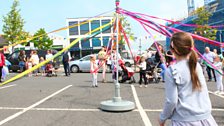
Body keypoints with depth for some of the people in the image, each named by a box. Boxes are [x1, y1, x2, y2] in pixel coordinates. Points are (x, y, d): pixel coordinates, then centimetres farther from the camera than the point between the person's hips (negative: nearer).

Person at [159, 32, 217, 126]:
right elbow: (205, 93, 8)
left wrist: (162, 118, -1)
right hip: (204, 117, 4)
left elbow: (171, 100, -13)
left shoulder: (172, 70, -15)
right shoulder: (197, 65, 0)